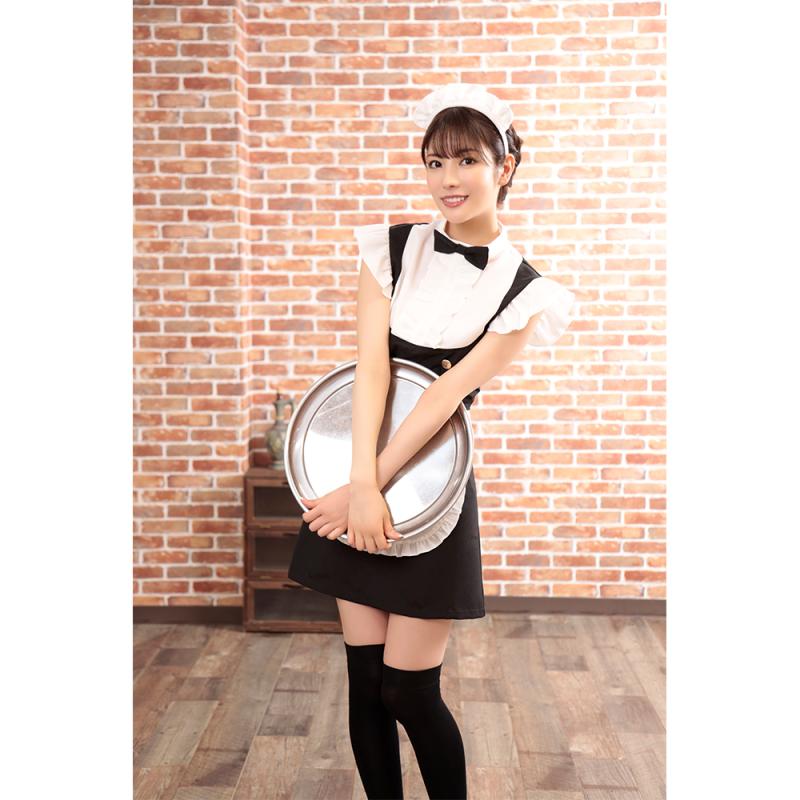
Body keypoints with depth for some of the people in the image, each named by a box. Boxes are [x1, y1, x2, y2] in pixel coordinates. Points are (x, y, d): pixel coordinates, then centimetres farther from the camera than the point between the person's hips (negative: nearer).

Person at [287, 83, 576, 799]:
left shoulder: (523, 291, -6)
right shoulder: (395, 248, 0)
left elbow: (449, 393, -13)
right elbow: (371, 365, -9)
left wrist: (368, 486, -17)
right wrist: (363, 486, -18)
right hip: (361, 481, 3)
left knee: (410, 691, 2)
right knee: (366, 681, 8)